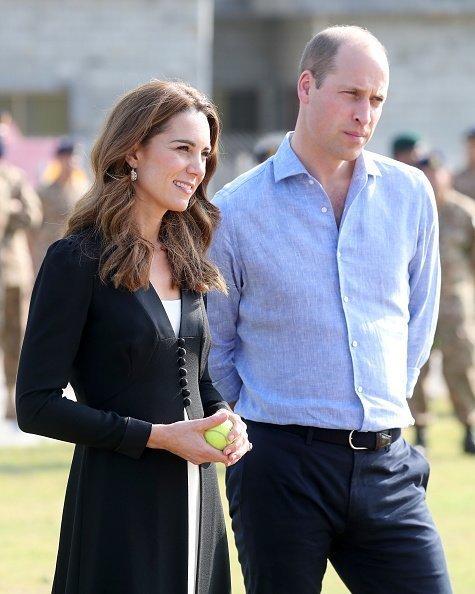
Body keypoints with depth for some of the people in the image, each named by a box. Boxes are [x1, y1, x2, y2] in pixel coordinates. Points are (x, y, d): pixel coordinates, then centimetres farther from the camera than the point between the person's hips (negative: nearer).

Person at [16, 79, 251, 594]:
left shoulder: (185, 260, 12)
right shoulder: (78, 260, -10)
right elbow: (36, 405, -13)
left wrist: (224, 417, 0)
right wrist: (156, 436, -17)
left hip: (195, 502, 7)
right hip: (119, 504, -7)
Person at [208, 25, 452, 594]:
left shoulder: (411, 195, 7)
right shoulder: (236, 210, -2)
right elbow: (215, 344, 8)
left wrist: (383, 406, 13)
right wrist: (264, 421, 8)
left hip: (386, 464, 3)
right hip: (281, 463, -3)